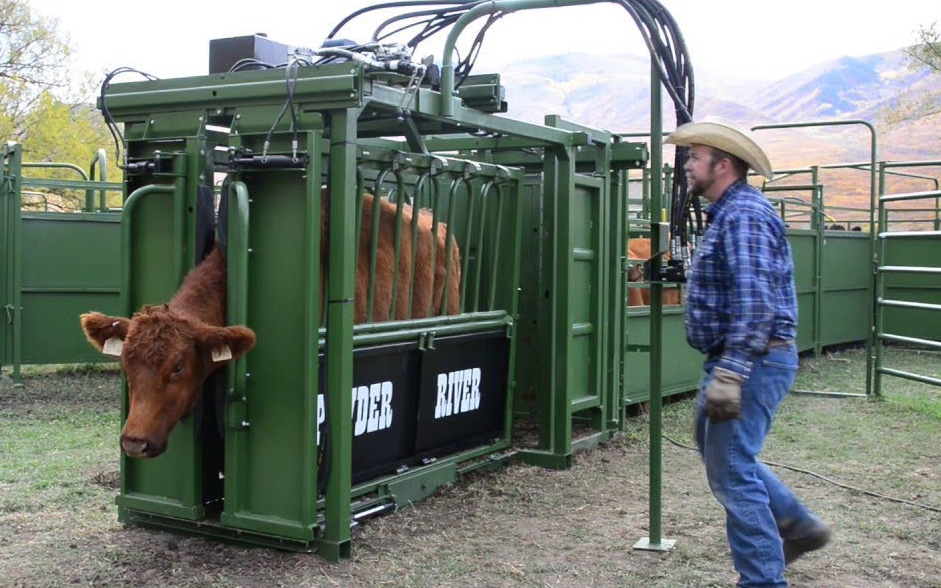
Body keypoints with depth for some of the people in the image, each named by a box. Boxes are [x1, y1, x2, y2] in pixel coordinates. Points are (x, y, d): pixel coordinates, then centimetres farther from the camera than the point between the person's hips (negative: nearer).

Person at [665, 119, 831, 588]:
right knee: (720, 452, 22)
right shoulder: (728, 214, 17)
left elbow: (755, 303, -27)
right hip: (732, 359, 11)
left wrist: (729, 375, -30)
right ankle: (798, 526, 34)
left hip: (752, 361, -11)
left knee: (732, 472, -6)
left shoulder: (744, 215, -17)